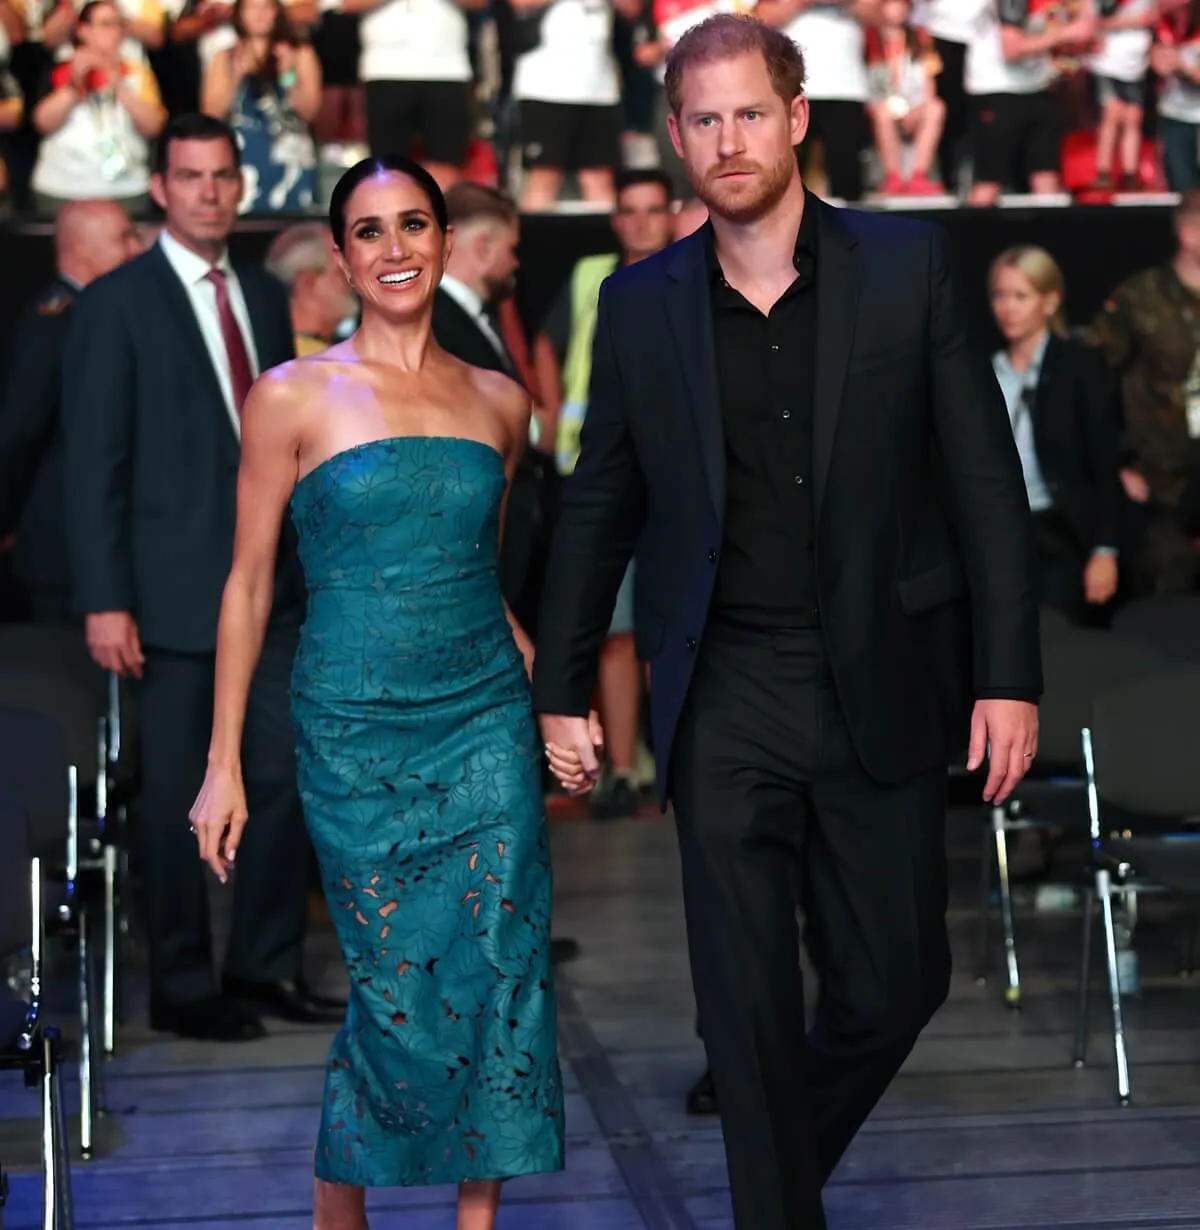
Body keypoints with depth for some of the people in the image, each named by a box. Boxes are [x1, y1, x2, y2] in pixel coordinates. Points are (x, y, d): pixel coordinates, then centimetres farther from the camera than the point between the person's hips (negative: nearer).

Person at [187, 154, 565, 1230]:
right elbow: (249, 583, 1)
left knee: (502, 978, 0)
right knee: (395, 991, -1)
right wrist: (223, 763, -1)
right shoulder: (294, 397, -2)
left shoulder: (501, 403, 8)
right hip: (357, 732, -3)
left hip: (486, 719, 3)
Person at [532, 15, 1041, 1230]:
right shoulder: (641, 301, 3)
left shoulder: (906, 263, -1)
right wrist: (560, 691, 9)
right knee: (748, 1004, 3)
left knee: (894, 982, 9)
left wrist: (1009, 673, -6)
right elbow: (600, 506, 9)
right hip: (725, 703, 0)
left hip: (881, 689, 0)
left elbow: (984, 476, -1)